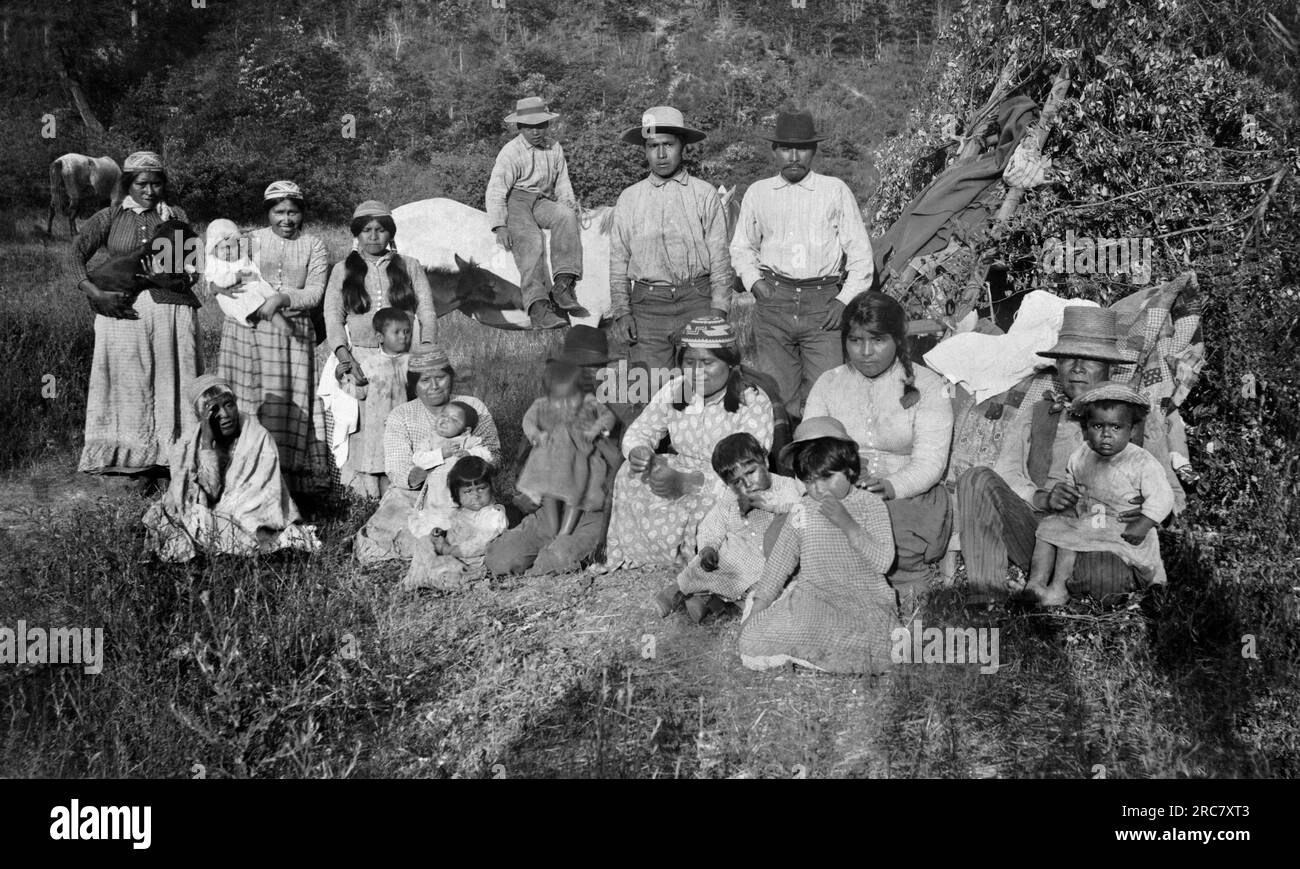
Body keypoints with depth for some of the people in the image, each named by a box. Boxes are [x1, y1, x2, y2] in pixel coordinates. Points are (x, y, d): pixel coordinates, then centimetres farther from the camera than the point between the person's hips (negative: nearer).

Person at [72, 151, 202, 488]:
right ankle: (139, 462, 9)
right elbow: (76, 254, 1)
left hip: (171, 310, 0)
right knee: (131, 384, 2)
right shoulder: (110, 217, 7)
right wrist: (97, 293, -12)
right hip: (124, 310, 0)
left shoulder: (176, 217, 11)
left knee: (171, 381, 1)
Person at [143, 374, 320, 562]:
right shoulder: (188, 445, -6)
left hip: (249, 517, -2)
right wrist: (206, 441, -25)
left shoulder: (259, 438, -9)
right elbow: (210, 492, -18)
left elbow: (265, 494, -12)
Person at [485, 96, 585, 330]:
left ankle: (563, 285, -35)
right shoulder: (511, 153, -4)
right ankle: (538, 306, -43)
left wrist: (569, 206, -4)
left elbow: (563, 184, 17)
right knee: (531, 240, -31)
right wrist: (500, 226, -22)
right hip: (515, 200, -4)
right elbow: (496, 190, -10)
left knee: (566, 216, -29)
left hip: (543, 201, 4)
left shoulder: (555, 149, 12)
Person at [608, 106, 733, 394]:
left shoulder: (705, 194, 5)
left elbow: (719, 257, 3)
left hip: (697, 299, -1)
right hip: (646, 305, 1)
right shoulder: (629, 198, 11)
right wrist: (621, 311, 2)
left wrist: (718, 310, -4)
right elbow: (618, 259, 11)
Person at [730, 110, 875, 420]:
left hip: (824, 302, -1)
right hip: (773, 302, 2)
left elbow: (860, 251, 8)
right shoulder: (757, 193, 13)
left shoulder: (835, 190, 8)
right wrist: (754, 281, 5)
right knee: (778, 393, 0)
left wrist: (846, 299, -2)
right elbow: (742, 247, 23)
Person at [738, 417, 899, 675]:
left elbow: (883, 562, -10)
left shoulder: (871, 505, 0)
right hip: (811, 597, 2)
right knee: (751, 645, -20)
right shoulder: (802, 512, 7)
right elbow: (778, 563, 15)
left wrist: (847, 523, -19)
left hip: (863, 600, -2)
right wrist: (758, 608, 9)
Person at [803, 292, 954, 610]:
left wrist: (889, 486, -30)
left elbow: (929, 463, -8)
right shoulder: (828, 384, 13)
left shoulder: (927, 386, 2)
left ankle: (909, 579, -7)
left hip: (910, 497, -2)